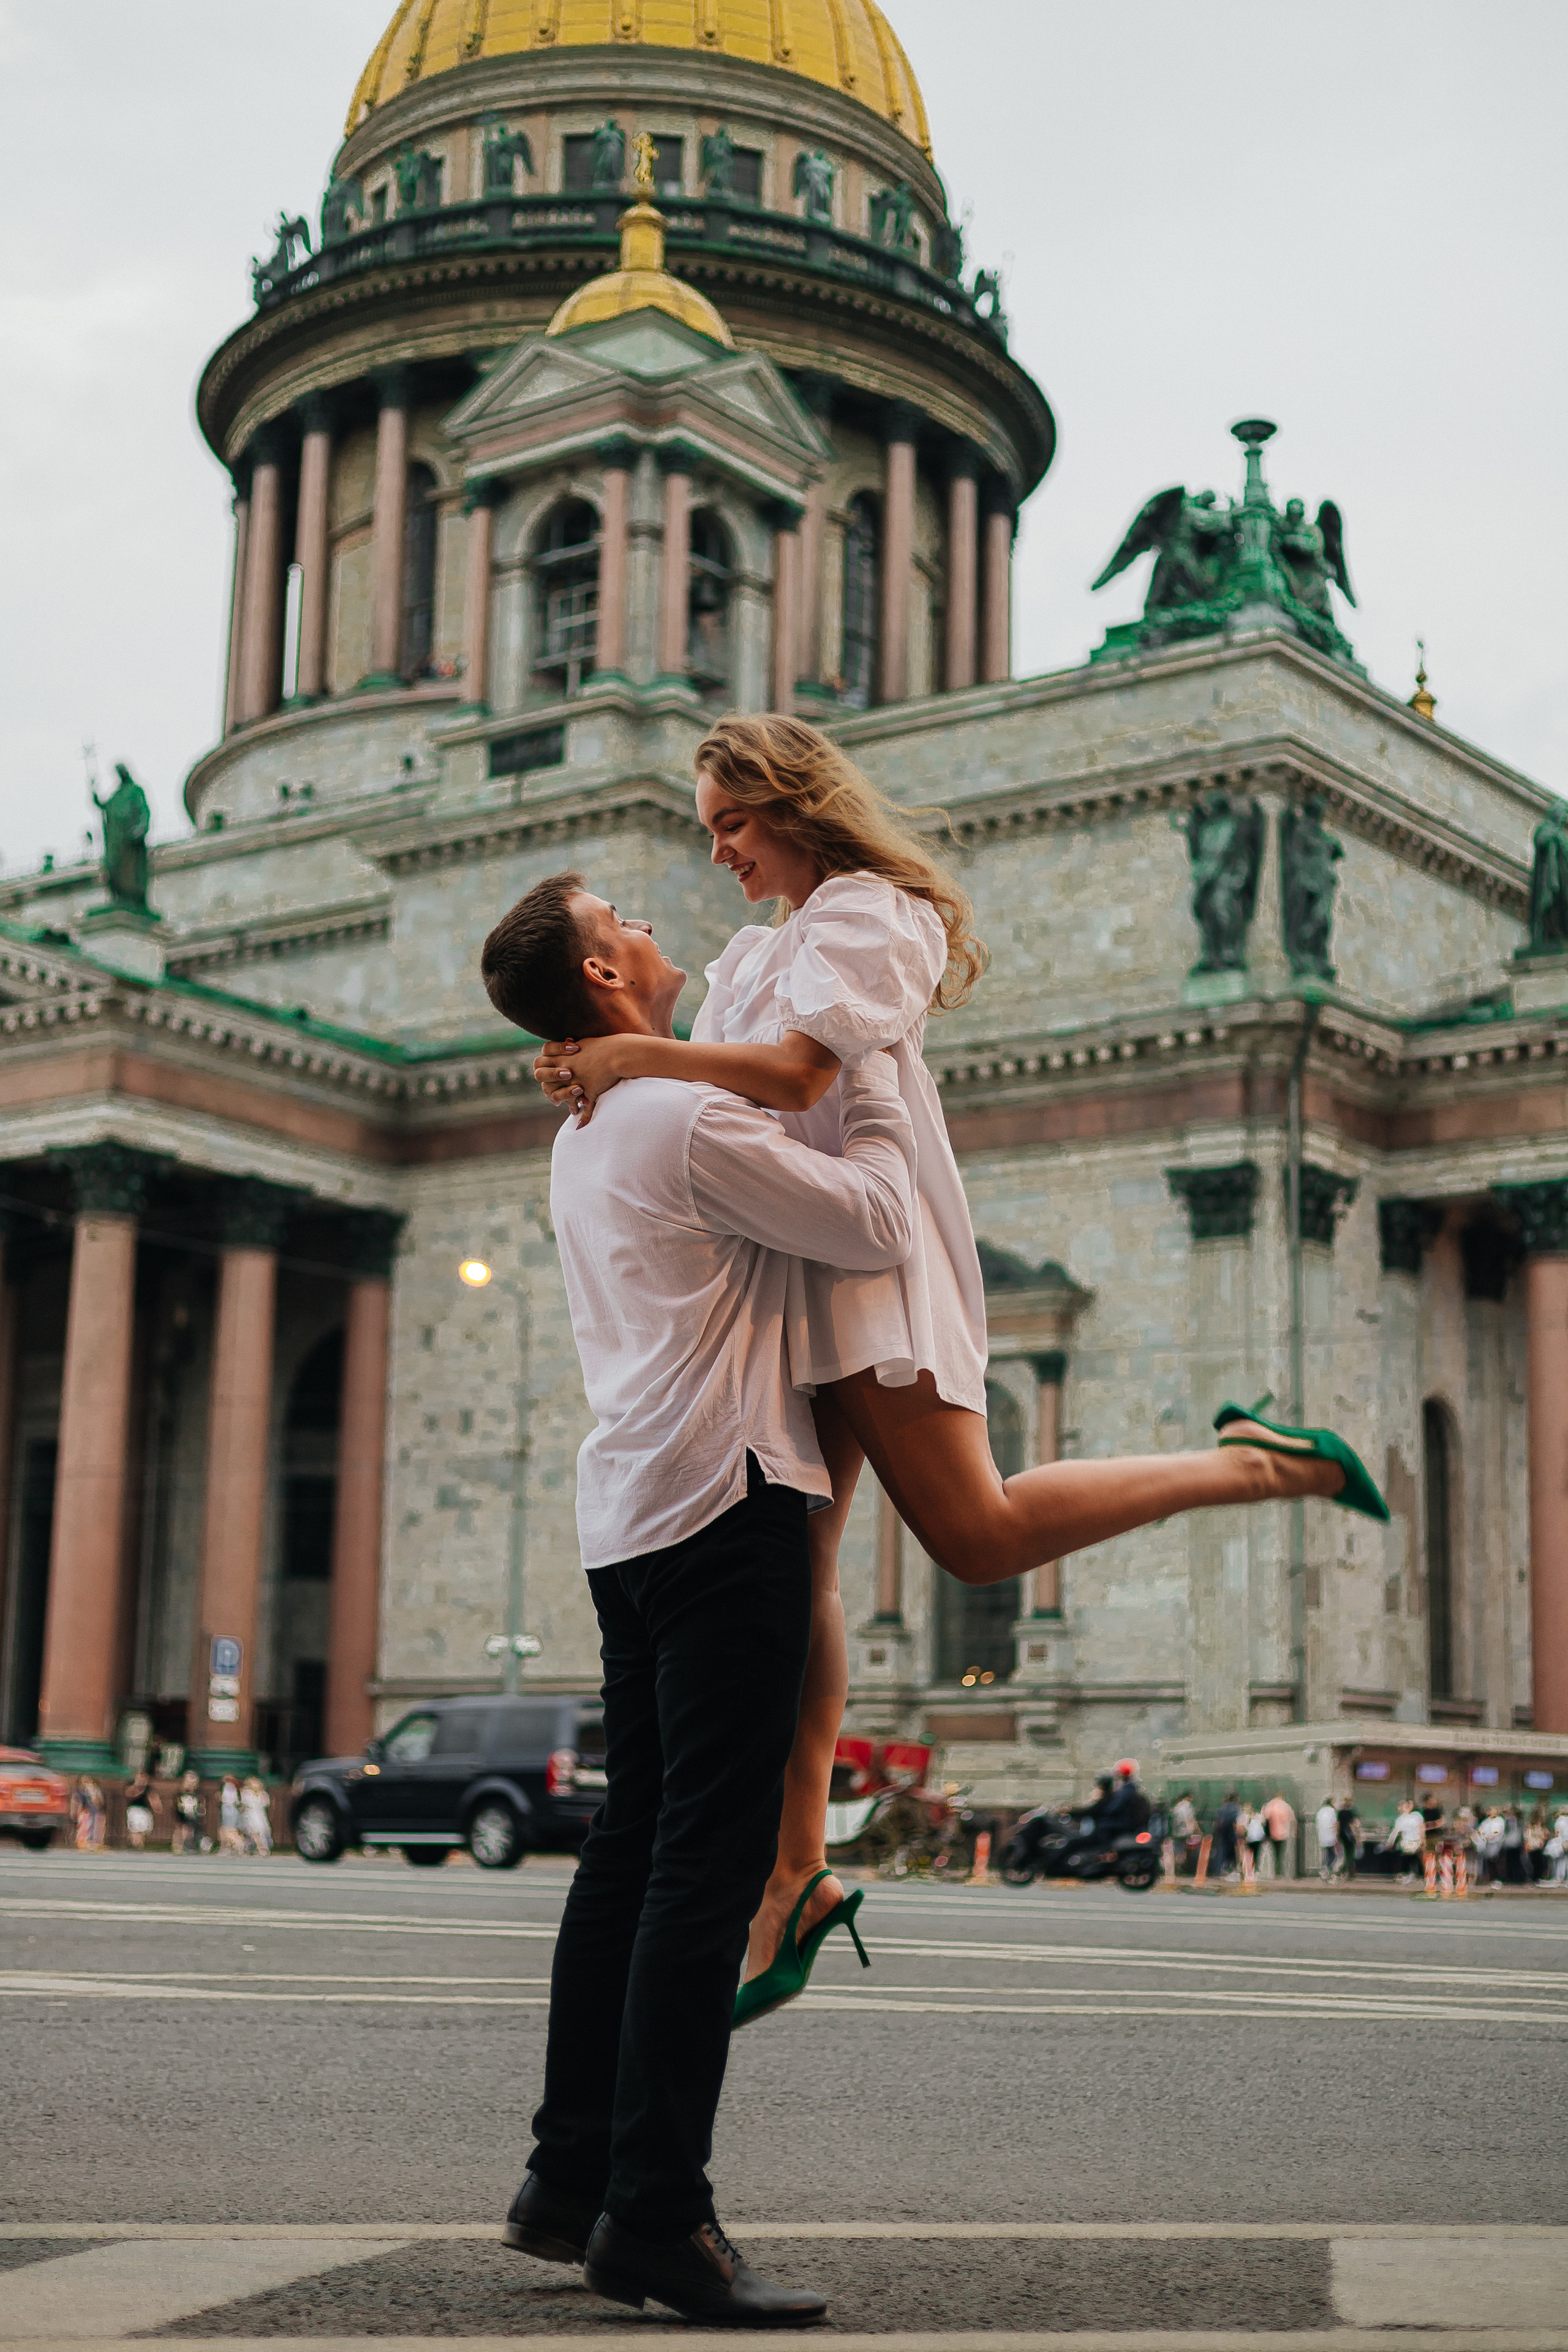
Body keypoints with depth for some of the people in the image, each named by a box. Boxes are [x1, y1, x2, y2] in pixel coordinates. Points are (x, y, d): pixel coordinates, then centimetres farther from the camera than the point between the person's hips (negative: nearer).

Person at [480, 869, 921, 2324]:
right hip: (722, 1498, -10)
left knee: (631, 1848, 11)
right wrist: (876, 1069, 2)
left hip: (629, 1517, 10)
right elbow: (876, 1229, -10)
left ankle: (572, 2179, 15)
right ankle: (656, 2215, -11)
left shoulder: (585, 1136, 20)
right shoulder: (688, 1117, -9)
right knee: (708, 1864, -10)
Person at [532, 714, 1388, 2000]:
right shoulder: (758, 949, 26)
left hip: (864, 1258, -8)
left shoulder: (867, 913, -3)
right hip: (792, 1272, 8)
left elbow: (796, 1072, -17)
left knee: (975, 1533, -16)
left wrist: (637, 1053, -16)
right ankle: (797, 1864, 2)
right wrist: (599, 1074, 4)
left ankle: (1258, 1462, -1)